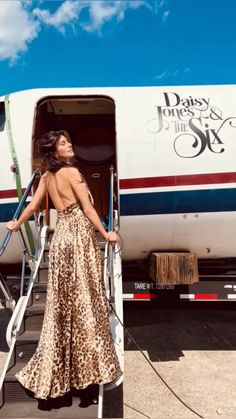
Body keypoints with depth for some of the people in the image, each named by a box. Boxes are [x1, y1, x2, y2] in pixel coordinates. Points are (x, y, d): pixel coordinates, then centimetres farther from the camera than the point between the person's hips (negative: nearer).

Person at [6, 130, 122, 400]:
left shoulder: (46, 177, 12)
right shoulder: (71, 172, -8)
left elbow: (32, 207, 16)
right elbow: (88, 209, -11)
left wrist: (16, 224, 33)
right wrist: (105, 233, -1)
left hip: (61, 236, 7)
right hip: (79, 236, -7)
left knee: (62, 300, 13)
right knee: (83, 299, 2)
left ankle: (56, 370, 25)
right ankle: (88, 363, 15)